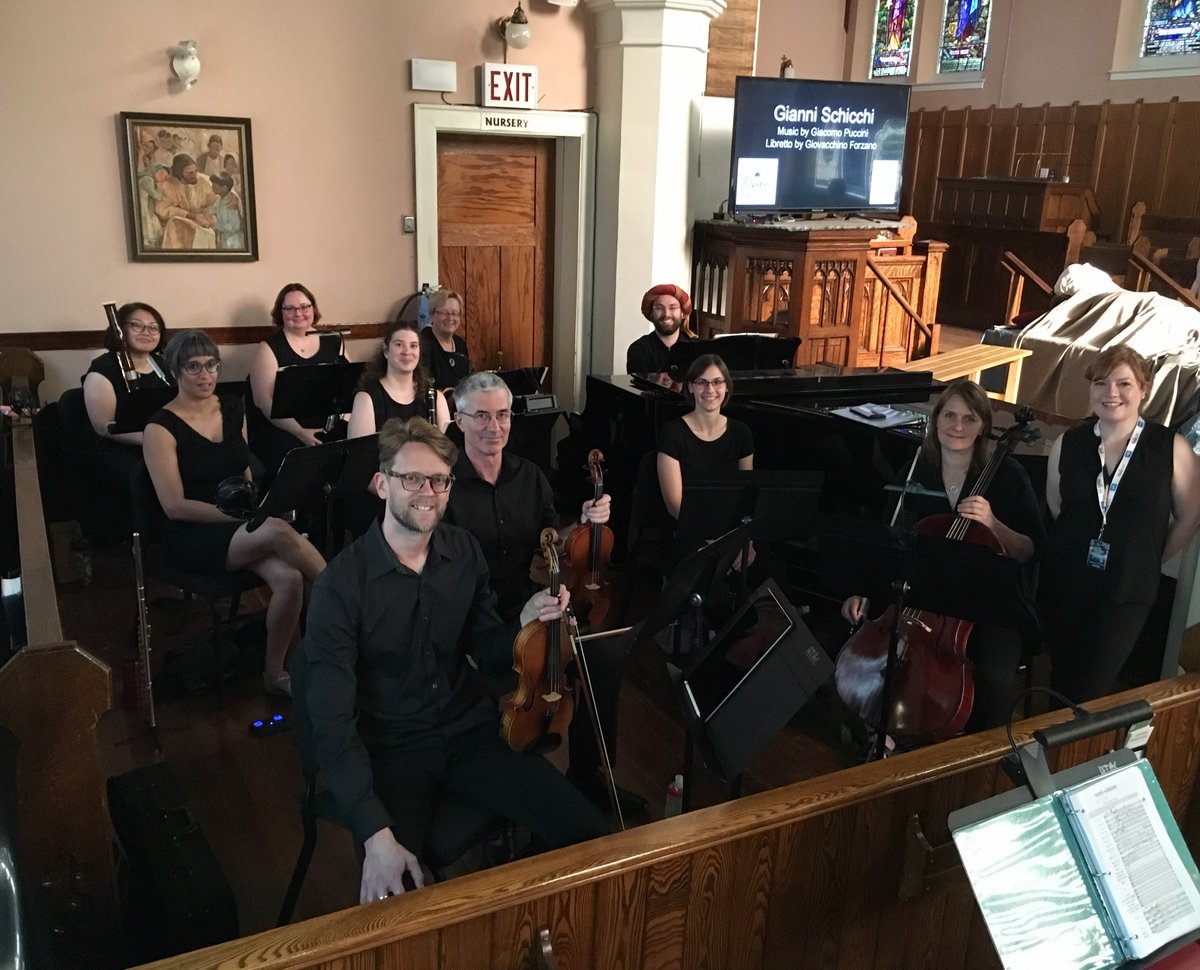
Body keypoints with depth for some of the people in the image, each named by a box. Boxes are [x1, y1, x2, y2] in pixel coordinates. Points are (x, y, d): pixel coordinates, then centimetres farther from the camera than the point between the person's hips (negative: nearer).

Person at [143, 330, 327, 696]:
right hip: (192, 536, -5)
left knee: (289, 578, -28)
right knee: (278, 532, -34)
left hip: (243, 527, 5)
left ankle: (275, 672, -11)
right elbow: (174, 506, -12)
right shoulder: (162, 428, -7)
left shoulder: (234, 410, 9)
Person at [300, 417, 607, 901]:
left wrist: (524, 623, -12)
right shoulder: (342, 584, -17)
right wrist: (377, 835, -28)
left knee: (588, 832, -12)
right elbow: (332, 721, -19)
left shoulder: (464, 552, -2)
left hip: (468, 729, 4)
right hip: (388, 749, -4)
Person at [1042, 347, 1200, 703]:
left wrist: (1148, 561, 6)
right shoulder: (1068, 444, -2)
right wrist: (1076, 547, 9)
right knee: (1062, 680, 15)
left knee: (1091, 694, 1)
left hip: (1127, 591, -2)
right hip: (1065, 584, 3)